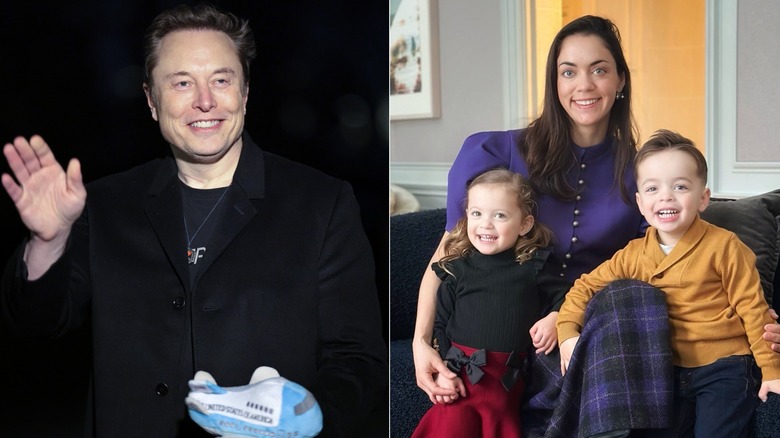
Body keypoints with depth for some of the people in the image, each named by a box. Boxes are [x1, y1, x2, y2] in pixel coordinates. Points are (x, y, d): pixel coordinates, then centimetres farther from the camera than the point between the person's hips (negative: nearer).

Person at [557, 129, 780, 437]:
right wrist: (567, 331, -5)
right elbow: (586, 287, 10)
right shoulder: (633, 256, 2)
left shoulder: (723, 246, -10)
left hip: (724, 368, -4)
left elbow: (752, 308, -7)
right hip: (669, 372, 4)